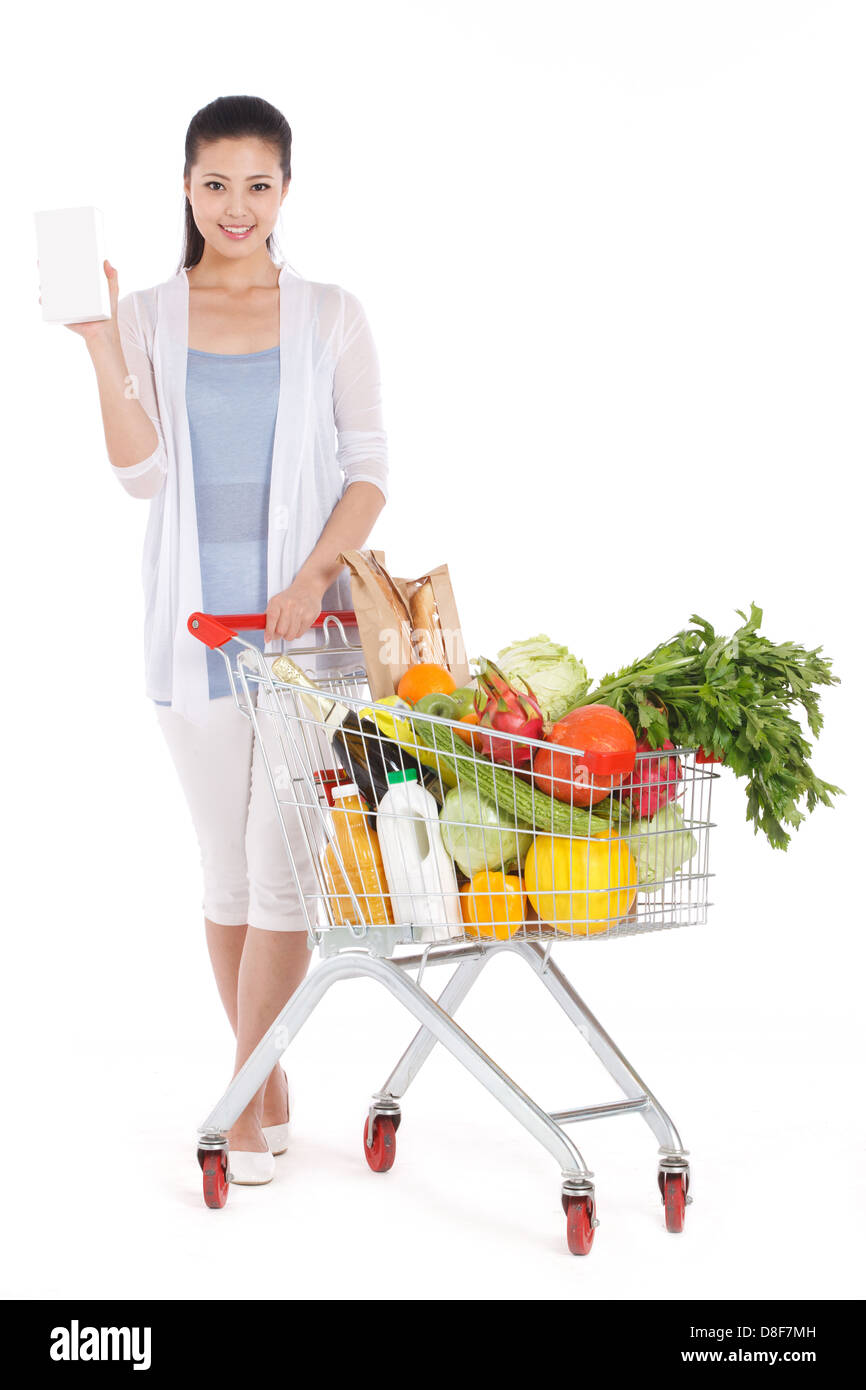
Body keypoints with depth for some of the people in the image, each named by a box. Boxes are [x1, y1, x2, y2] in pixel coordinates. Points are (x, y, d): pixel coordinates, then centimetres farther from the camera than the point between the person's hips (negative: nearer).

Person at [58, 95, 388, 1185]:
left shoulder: (330, 315, 4)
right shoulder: (147, 318, 5)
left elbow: (369, 471, 1)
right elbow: (140, 473, -3)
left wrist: (314, 577, -14)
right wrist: (100, 344, -13)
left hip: (302, 615, -1)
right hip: (193, 622, 1)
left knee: (281, 863, -5)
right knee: (226, 864, 8)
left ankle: (242, 1108, 4)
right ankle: (268, 1089, 21)